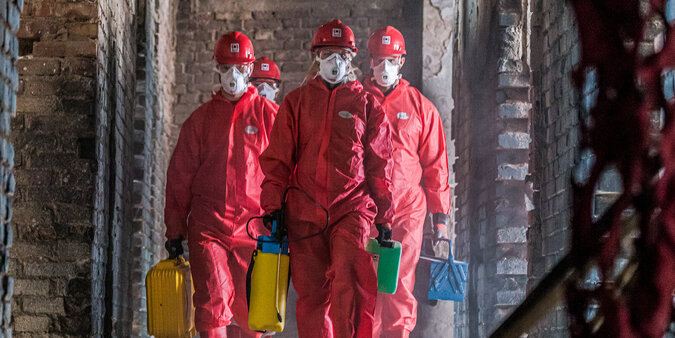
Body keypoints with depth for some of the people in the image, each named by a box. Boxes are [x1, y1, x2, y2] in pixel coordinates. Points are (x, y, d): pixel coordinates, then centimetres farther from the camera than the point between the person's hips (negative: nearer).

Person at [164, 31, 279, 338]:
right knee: (212, 302, -14)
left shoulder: (269, 114, 6)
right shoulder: (201, 119, 10)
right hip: (207, 227, 0)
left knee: (249, 309, 5)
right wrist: (174, 230, 7)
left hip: (254, 227, 0)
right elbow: (179, 176, 11)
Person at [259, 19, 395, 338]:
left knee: (350, 285, -20)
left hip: (353, 208, -2)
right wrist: (273, 206, 1)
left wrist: (384, 219, 6)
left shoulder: (366, 104, 11)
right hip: (305, 213, 2)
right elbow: (277, 159, 11)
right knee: (311, 295, 3)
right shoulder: (296, 102, 13)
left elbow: (379, 165, 10)